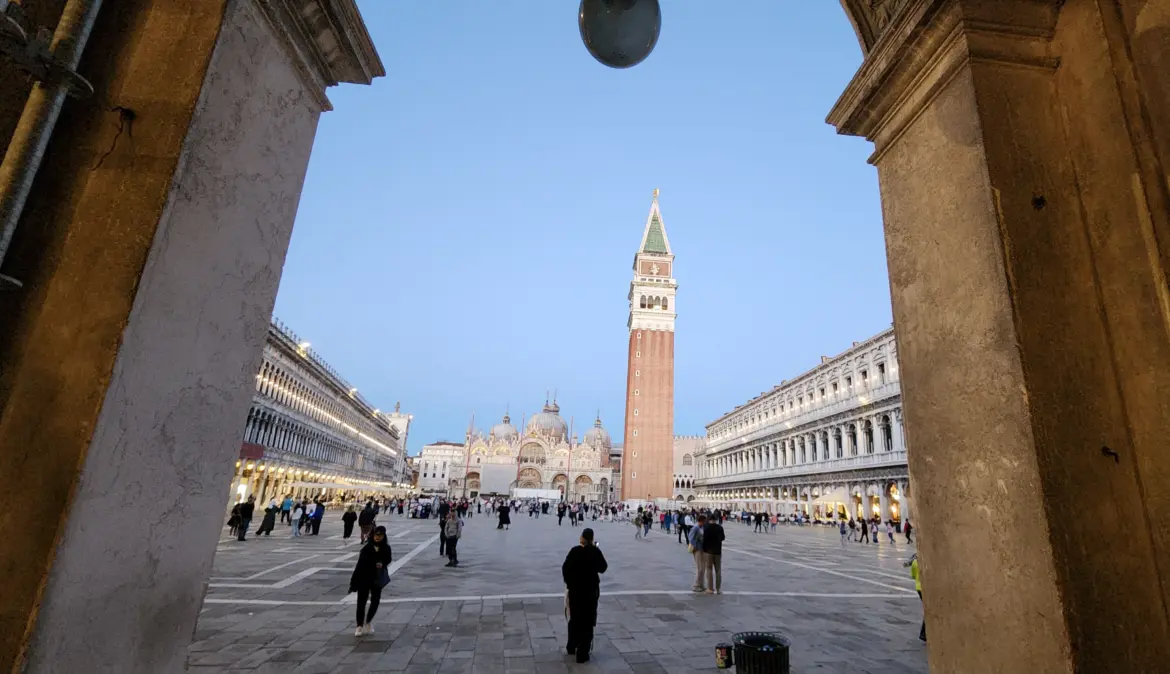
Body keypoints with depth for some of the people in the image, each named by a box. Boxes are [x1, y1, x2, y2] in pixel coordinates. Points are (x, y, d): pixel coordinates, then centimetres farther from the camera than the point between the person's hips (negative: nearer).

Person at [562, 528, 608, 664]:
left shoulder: (574, 551, -10)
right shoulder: (595, 552, -13)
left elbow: (565, 568, -6)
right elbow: (602, 568, -1)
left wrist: (569, 583, 8)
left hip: (575, 589, 2)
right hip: (590, 590, -2)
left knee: (574, 619, 21)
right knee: (587, 621, 8)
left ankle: (571, 647, 36)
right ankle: (582, 654, 10)